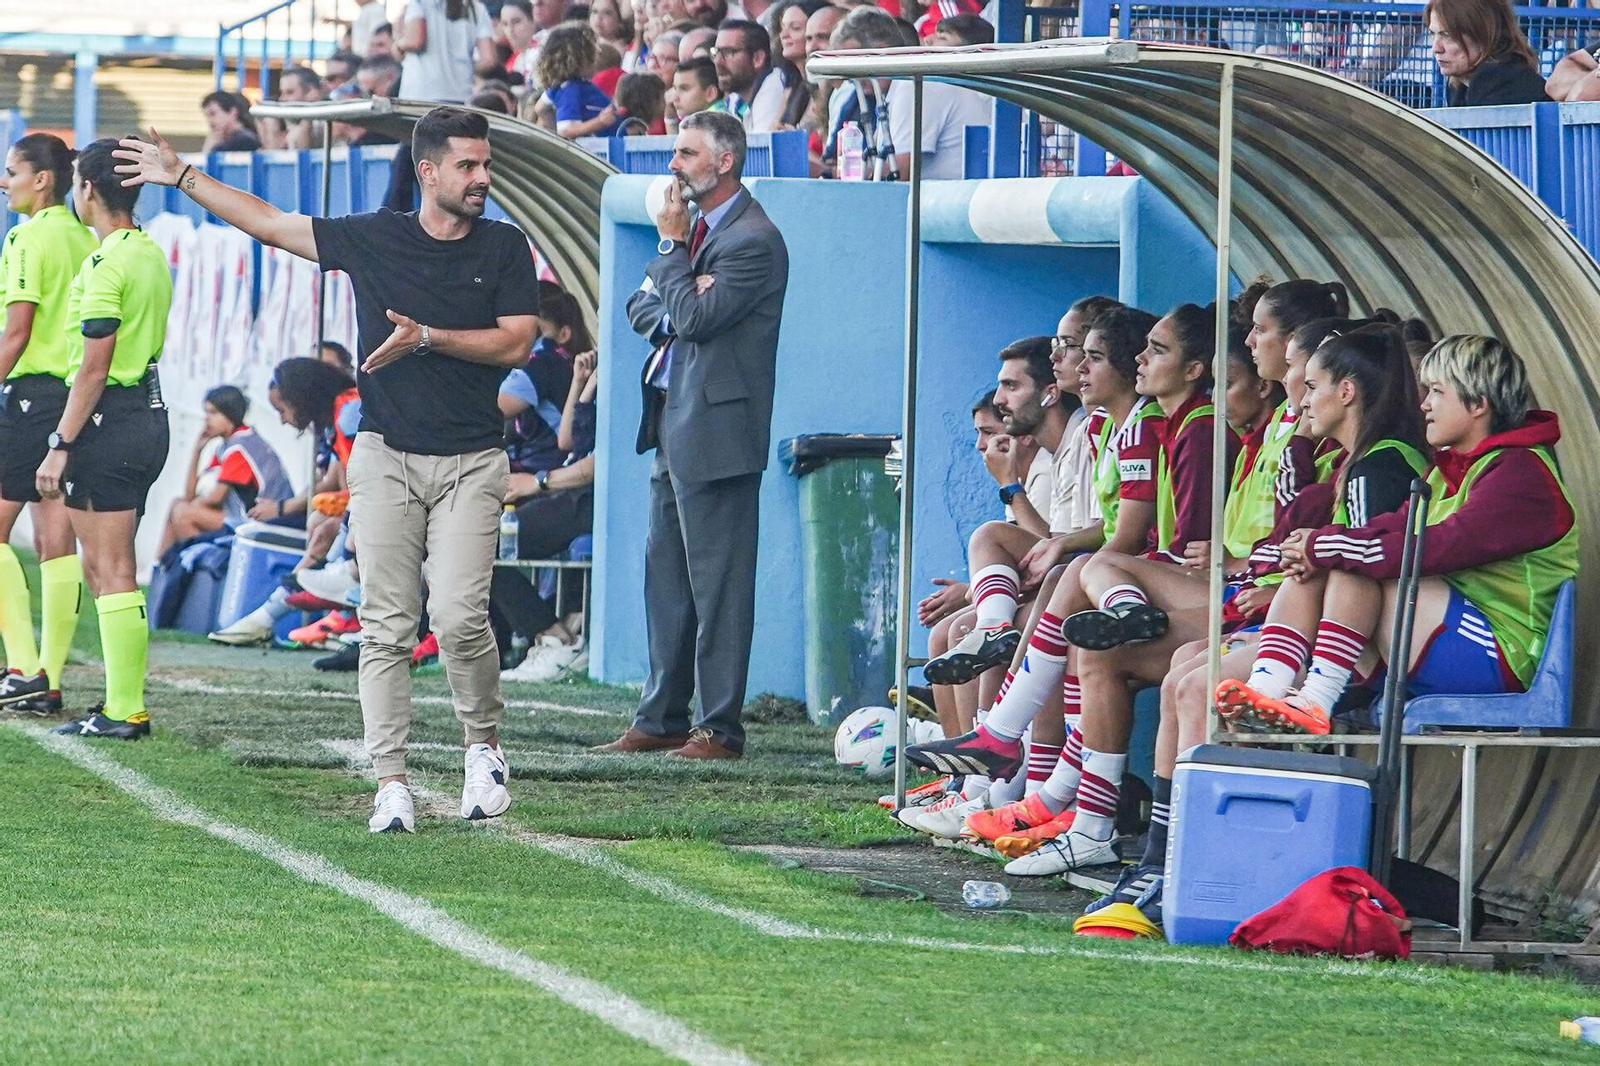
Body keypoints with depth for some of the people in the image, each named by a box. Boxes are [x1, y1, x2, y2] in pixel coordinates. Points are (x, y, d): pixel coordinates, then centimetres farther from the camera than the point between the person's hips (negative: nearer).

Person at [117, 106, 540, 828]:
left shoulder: (505, 248, 4)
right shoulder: (373, 238, 6)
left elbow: (517, 341, -4)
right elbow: (270, 225, 12)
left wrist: (426, 337, -13)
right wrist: (180, 177, 14)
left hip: (470, 462, -1)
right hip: (385, 456, 1)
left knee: (458, 617, -13)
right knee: (386, 625, -4)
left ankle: (483, 744, 11)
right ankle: (390, 782, -3)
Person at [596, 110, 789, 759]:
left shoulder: (755, 241, -12)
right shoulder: (696, 225, 16)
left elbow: (694, 317, -20)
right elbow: (642, 309, 16)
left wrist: (671, 244, -9)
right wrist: (676, 307, -7)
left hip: (715, 430, -10)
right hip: (673, 422, 10)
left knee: (717, 579, -6)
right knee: (666, 576, 13)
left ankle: (720, 727, -4)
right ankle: (662, 718, 19)